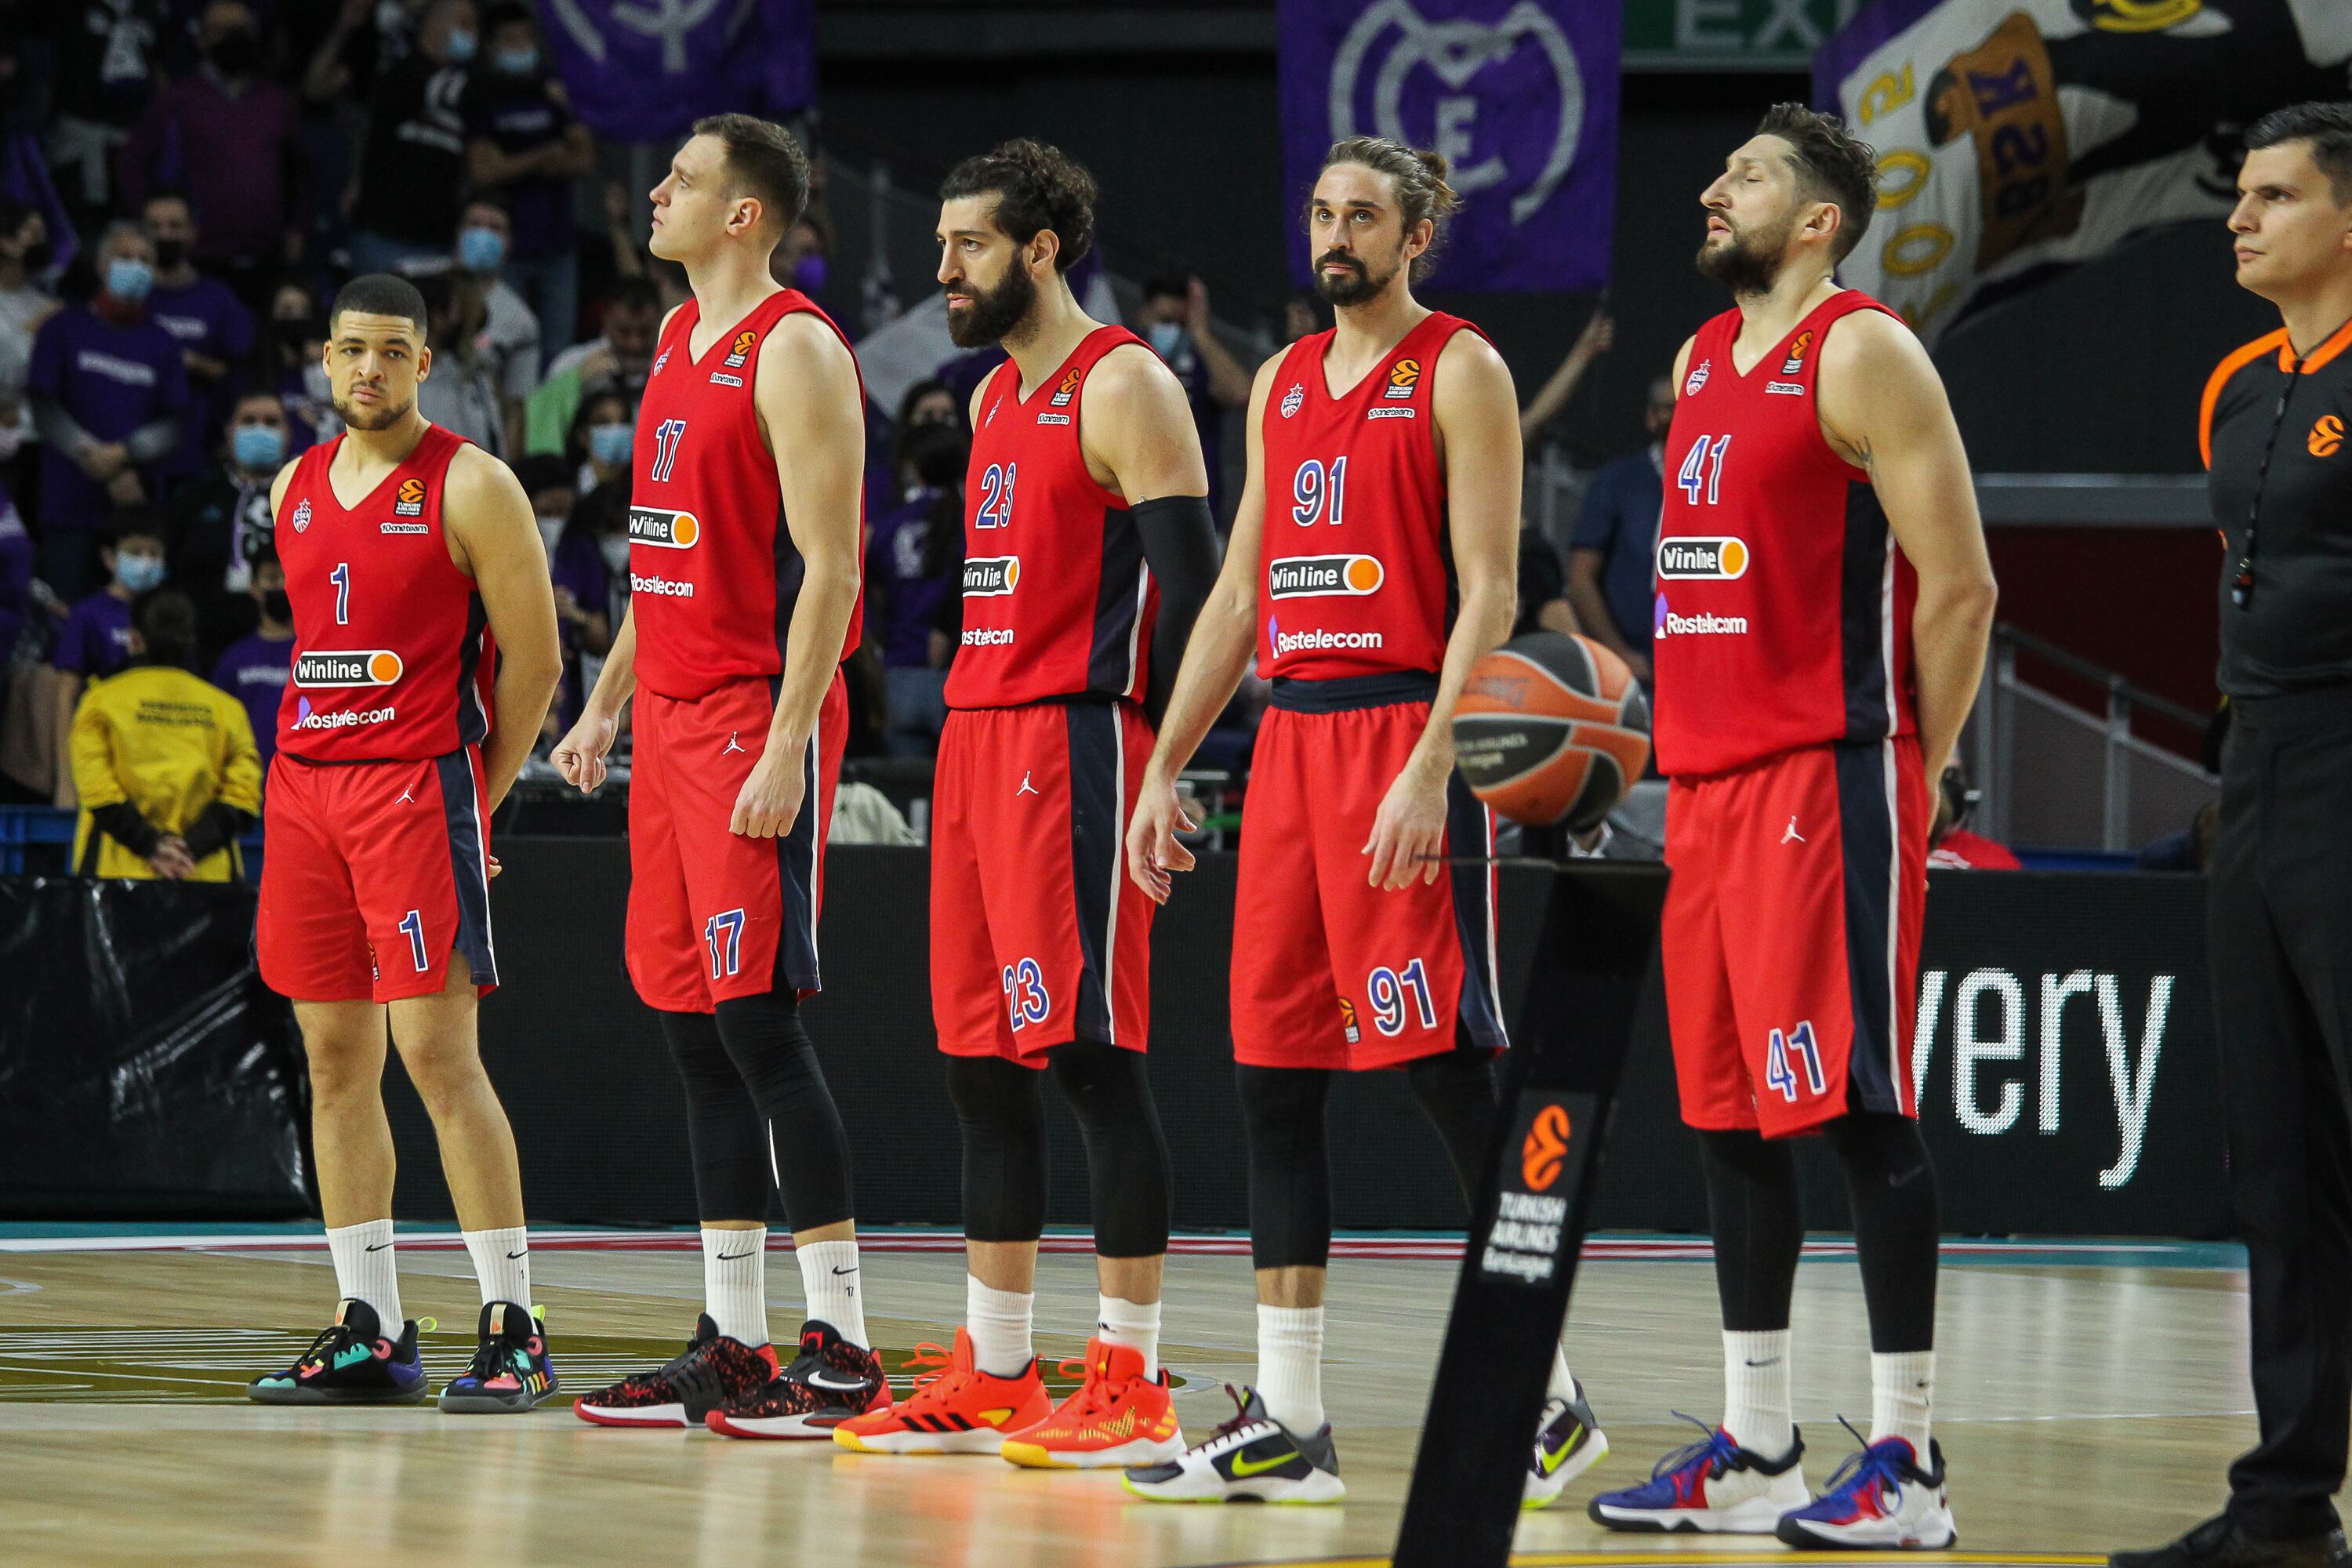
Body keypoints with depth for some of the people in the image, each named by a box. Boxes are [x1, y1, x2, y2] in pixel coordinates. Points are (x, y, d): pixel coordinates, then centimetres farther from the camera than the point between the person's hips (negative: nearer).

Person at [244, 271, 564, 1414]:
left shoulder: (470, 486, -5)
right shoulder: (294, 488, 14)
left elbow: (532, 657, -4)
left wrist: (479, 801, -3)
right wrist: (314, 770, 16)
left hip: (418, 784, -7)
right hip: (305, 784, 7)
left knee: (437, 1051, -11)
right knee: (335, 1058, 6)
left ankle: (512, 1331, -9)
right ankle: (369, 1333, 9)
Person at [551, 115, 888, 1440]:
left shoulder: (797, 352, -12)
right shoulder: (679, 340, 16)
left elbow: (826, 564, -17)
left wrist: (787, 744, -23)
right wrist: (609, 700, 22)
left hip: (756, 718, -9)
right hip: (674, 714, 9)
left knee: (759, 1019, -11)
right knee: (693, 1022, 8)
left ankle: (842, 1350, -8)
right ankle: (733, 1345, 12)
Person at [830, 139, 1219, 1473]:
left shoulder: (1123, 388, -10)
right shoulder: (996, 398, 19)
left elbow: (1194, 584, -15)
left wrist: (1164, 755, -13)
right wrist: (976, 732, 18)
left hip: (1075, 744, -9)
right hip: (979, 737, 9)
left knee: (1093, 1052, -9)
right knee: (982, 1060, 9)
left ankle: (1133, 1386, -7)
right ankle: (994, 1380, 14)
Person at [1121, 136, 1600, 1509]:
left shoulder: (1459, 371, -4)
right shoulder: (1285, 383, 18)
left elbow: (1488, 591, -11)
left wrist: (1430, 769, -20)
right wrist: (1165, 769, 15)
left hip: (1407, 737, -7)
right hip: (1294, 738, 7)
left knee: (1449, 1065, -8)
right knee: (1273, 1072, 4)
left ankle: (1550, 1403, 0)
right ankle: (1289, 1427, 8)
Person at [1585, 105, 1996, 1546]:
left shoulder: (1864, 357, -9)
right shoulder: (1703, 362, 17)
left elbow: (1959, 586, -11)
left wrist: (1915, 771, -8)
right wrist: (1690, 755, 16)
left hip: (1829, 780, -9)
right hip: (1710, 780, 9)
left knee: (1860, 1108, -8)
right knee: (1729, 1111, 9)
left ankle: (1906, 1459, -6)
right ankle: (1753, 1447, 15)